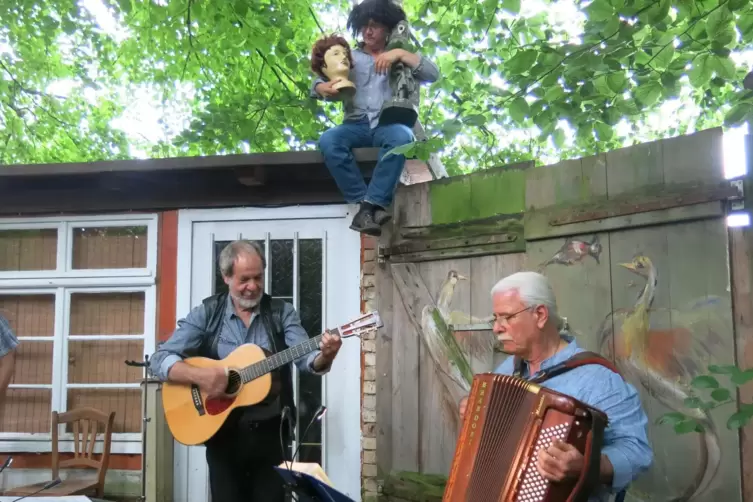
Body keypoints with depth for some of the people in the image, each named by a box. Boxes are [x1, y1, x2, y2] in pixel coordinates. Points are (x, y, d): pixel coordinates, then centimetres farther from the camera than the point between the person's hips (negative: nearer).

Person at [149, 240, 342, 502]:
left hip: (270, 432, 1)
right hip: (222, 433, 0)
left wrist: (324, 357, -34)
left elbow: (305, 359, -11)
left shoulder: (282, 313, 1)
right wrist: (198, 375, -24)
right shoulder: (206, 313, -1)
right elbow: (159, 359, -6)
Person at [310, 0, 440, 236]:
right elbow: (316, 84, 12)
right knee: (327, 140, -31)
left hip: (388, 125, -1)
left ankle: (370, 204, -37)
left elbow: (432, 74, 5)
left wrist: (401, 54, -7)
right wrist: (323, 88, -14)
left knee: (401, 136, -37)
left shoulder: (398, 58, 21)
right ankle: (368, 204, -34)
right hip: (356, 125, 2)